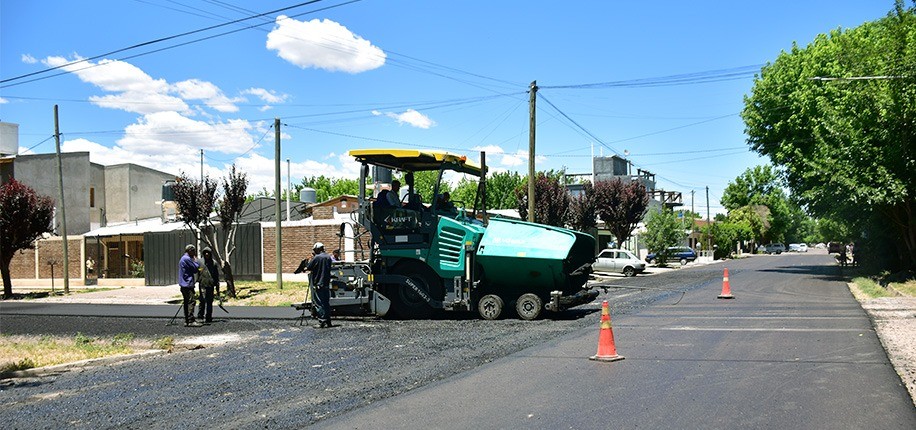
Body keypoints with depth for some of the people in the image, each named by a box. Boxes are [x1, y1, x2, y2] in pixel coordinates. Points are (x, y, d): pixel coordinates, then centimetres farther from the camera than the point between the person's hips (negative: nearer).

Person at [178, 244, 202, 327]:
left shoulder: (183, 258, 21)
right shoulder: (187, 259, -13)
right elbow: (196, 268, -10)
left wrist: (197, 270, 8)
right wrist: (195, 260, 2)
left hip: (183, 285, 11)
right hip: (188, 284, -11)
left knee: (186, 303, 11)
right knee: (191, 302, -13)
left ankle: (187, 321, 13)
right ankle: (191, 321, -16)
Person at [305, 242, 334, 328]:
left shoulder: (316, 258, -13)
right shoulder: (328, 257, 9)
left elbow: (308, 268, -9)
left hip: (317, 284, -7)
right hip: (326, 284, 7)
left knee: (319, 304, -3)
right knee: (326, 303, 12)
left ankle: (322, 322, -7)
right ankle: (328, 322, 13)